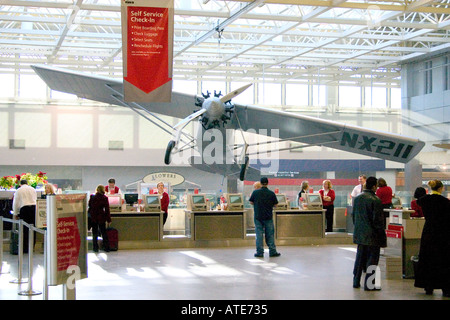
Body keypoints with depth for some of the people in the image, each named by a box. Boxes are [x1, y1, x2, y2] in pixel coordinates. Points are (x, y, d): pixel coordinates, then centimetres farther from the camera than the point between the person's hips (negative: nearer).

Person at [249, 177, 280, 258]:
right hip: (268, 217, 0)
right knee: (270, 234, 7)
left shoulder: (255, 192, -6)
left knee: (259, 234, 5)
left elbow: (251, 202, 4)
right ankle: (272, 252, 9)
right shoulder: (271, 193, -6)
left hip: (258, 216, 0)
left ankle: (259, 252, 4)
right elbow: (275, 204, 1)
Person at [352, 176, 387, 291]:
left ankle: (356, 281, 23)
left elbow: (354, 216, 13)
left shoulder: (357, 198, 6)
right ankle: (369, 284, 2)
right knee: (372, 259, 1)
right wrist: (381, 233, -7)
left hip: (359, 233, 7)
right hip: (372, 234, -7)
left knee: (360, 257, 17)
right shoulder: (375, 200, -17)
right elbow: (378, 219, -16)